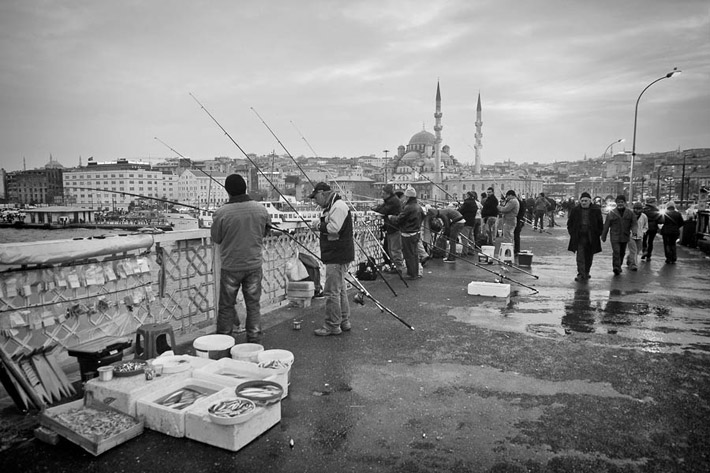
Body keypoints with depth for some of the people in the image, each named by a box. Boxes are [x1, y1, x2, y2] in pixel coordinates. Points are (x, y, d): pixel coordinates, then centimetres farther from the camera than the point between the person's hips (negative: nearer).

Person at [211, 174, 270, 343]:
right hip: (254, 264, 2)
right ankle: (254, 342, 19)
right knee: (253, 305, 12)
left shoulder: (221, 213, -16)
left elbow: (216, 238, -3)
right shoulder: (261, 209, -7)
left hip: (231, 266, -2)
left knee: (226, 306, 12)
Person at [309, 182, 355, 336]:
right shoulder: (331, 206, 18)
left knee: (332, 292, -5)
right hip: (337, 255, 11)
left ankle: (332, 326, 4)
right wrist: (320, 226, 4)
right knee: (340, 289, 17)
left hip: (337, 256, -11)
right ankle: (344, 322, 28)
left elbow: (334, 228, -26)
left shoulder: (338, 206, -16)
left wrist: (319, 226, -10)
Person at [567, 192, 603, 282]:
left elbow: (600, 223, 7)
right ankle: (581, 275, -10)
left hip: (591, 238, 1)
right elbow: (570, 223, 10)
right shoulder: (575, 210, 2)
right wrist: (572, 233, 1)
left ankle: (586, 272, 29)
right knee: (580, 256, -9)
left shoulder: (596, 210, 2)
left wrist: (598, 234, -1)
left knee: (589, 257, 12)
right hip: (579, 237, -1)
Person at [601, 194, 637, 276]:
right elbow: (606, 226, 3)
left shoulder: (630, 213, 6)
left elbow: (634, 224, 2)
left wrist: (634, 231, -19)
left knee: (622, 253, 13)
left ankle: (619, 266, 30)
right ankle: (616, 268, -20)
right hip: (615, 236, -3)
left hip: (625, 237, 3)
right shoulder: (611, 213, 0)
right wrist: (603, 236, 5)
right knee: (616, 252, -16)